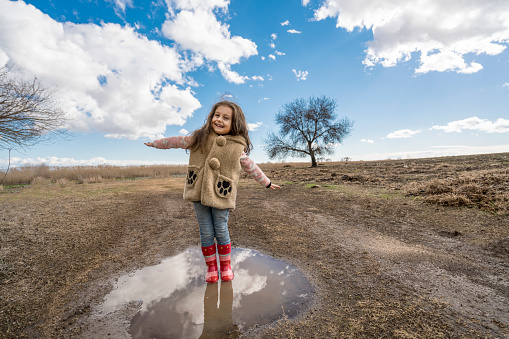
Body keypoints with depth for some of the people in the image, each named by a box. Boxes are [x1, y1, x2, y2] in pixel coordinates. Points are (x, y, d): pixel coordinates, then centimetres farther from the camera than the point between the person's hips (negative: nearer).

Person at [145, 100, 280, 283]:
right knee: (206, 233, 8)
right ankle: (211, 267, 28)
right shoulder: (199, 138, 5)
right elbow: (178, 141, 18)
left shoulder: (237, 147, 0)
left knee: (221, 231, 5)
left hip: (220, 196, -2)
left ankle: (226, 265, 29)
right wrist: (156, 143, 29)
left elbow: (250, 167, 10)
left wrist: (267, 182, 17)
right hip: (199, 193, 2)